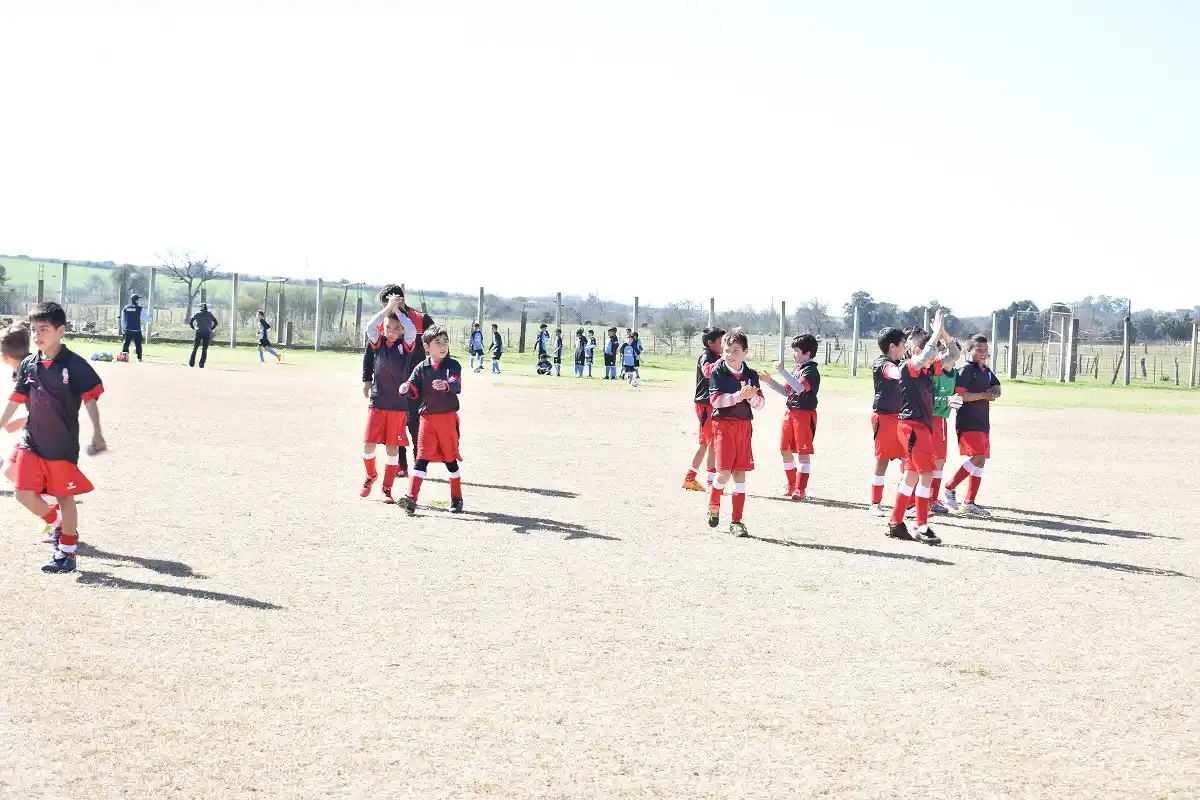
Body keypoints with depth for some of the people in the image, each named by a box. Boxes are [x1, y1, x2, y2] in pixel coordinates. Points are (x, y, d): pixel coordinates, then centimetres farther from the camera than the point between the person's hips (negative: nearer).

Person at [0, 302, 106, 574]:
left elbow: (90, 399, -8)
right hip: (32, 441, 4)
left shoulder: (74, 365, -11)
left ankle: (66, 552, 16)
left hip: (63, 445, -4)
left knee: (64, 497, 4)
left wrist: (96, 434, -13)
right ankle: (57, 523, 26)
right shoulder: (28, 365, 3)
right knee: (24, 493, -1)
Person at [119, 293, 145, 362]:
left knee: (126, 343, 7)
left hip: (127, 330, 3)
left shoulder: (125, 308, 6)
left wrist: (123, 329, 20)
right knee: (138, 344, 4)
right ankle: (139, 358, 3)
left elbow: (122, 320, 12)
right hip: (137, 330, -3)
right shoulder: (139, 308, -6)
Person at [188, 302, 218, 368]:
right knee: (204, 350, 6)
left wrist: (194, 328, 6)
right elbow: (215, 323, 3)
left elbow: (190, 322, -5)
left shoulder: (197, 314, 3)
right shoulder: (210, 314, 6)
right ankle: (202, 364, 0)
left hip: (199, 333, -1)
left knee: (195, 348, 10)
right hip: (207, 333, 1)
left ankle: (191, 363, 7)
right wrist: (211, 329, 8)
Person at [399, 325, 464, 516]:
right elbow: (415, 391, 2)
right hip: (427, 418, 1)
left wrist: (446, 385, -44)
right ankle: (411, 497, -9)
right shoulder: (421, 368, 5)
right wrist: (407, 388, -22)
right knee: (422, 457, -5)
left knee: (450, 458, 9)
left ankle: (456, 498, 21)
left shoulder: (452, 365, -3)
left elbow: (456, 384, -21)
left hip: (447, 418, -1)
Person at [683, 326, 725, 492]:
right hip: (705, 404, -10)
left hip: (713, 405, 10)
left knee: (705, 444, 15)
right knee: (713, 443, -8)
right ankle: (711, 482, -5)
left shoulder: (716, 357, 15)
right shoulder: (706, 356, -14)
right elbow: (707, 371, -38)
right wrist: (721, 360, -47)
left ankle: (689, 479, 22)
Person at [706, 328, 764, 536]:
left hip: (744, 425, 4)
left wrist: (752, 396, -17)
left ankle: (737, 521, 8)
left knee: (740, 473, 3)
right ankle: (713, 506, 20)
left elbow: (760, 402, 5)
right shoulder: (718, 372, -3)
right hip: (723, 424, -4)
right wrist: (740, 396, -24)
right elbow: (716, 400, -14)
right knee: (724, 472, -11)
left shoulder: (751, 375, 7)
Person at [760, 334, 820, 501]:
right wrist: (769, 381, 11)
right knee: (785, 450, 11)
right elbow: (787, 391, 20)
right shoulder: (797, 369, 15)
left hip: (805, 414, -9)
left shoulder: (811, 371, -12)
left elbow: (799, 387, -29)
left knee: (803, 453, -3)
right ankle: (791, 486, 23)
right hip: (790, 412, 9)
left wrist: (782, 371, -28)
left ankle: (801, 489, 3)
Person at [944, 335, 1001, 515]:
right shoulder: (967, 370, -9)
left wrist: (994, 392, 1)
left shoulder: (987, 371, 17)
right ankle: (950, 488, -6)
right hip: (968, 422, -9)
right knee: (977, 458, -18)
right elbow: (960, 394, -18)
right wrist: (983, 395, -16)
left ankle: (970, 502, 11)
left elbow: (996, 388, 24)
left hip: (983, 422, 9)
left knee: (981, 460, 7)